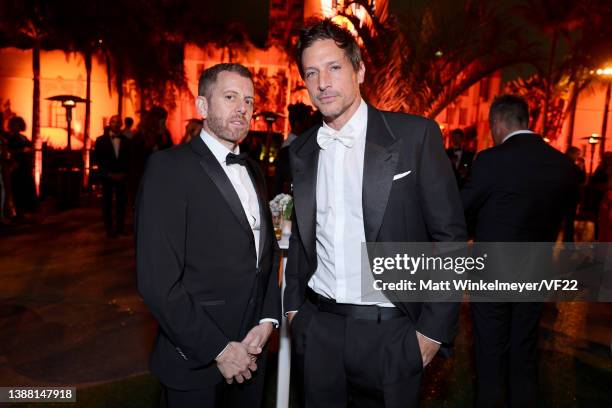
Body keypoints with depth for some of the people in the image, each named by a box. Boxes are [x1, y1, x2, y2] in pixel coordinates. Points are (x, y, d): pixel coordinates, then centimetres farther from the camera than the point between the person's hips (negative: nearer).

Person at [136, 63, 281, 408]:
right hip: (196, 362, -6)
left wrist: (267, 320, -3)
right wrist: (218, 350, -15)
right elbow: (158, 280, -18)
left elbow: (269, 252, 11)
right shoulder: (169, 166, -13)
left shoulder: (254, 170, 9)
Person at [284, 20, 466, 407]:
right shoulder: (302, 150, 6)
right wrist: (293, 303, 9)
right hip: (318, 328, 4)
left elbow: (449, 235, -8)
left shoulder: (415, 135, -9)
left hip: (389, 331, -4)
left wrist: (435, 328, -10)